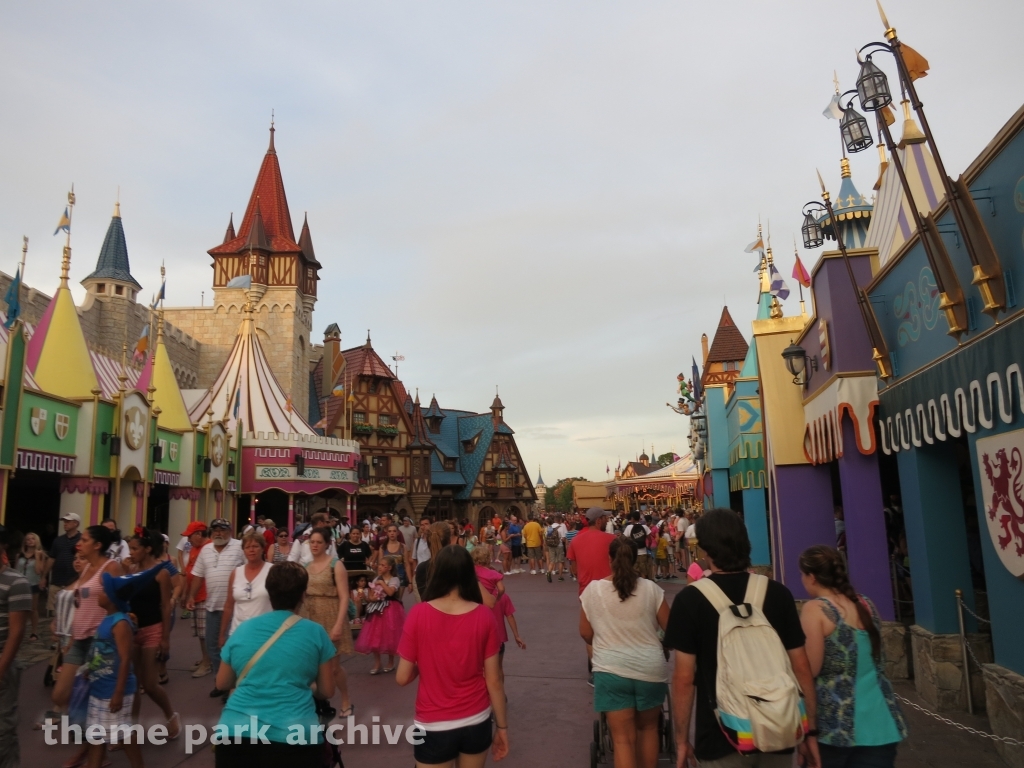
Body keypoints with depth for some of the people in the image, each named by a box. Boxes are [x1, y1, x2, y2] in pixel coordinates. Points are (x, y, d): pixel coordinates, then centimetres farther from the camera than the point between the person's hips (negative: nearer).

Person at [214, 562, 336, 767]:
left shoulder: (242, 629, 9)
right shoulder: (315, 632, 1)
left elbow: (222, 684, 21)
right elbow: (326, 692, 9)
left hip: (235, 733, 3)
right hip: (292, 737, -2)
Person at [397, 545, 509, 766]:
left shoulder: (418, 614, -15)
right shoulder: (484, 617, -11)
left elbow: (402, 678, -9)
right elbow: (493, 680, -6)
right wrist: (502, 725, 6)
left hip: (434, 725, -2)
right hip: (476, 721, 3)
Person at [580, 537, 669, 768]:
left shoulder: (592, 589, -5)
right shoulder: (650, 588, -6)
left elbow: (585, 633, 4)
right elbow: (669, 628, 2)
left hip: (611, 670, -1)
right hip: (650, 668, 1)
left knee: (623, 738, 6)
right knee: (648, 728, 23)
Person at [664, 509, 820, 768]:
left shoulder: (690, 600, -12)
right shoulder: (778, 593, -3)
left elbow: (684, 678, -11)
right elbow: (801, 668, 0)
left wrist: (681, 738, -1)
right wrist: (810, 730, 9)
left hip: (720, 740, -3)